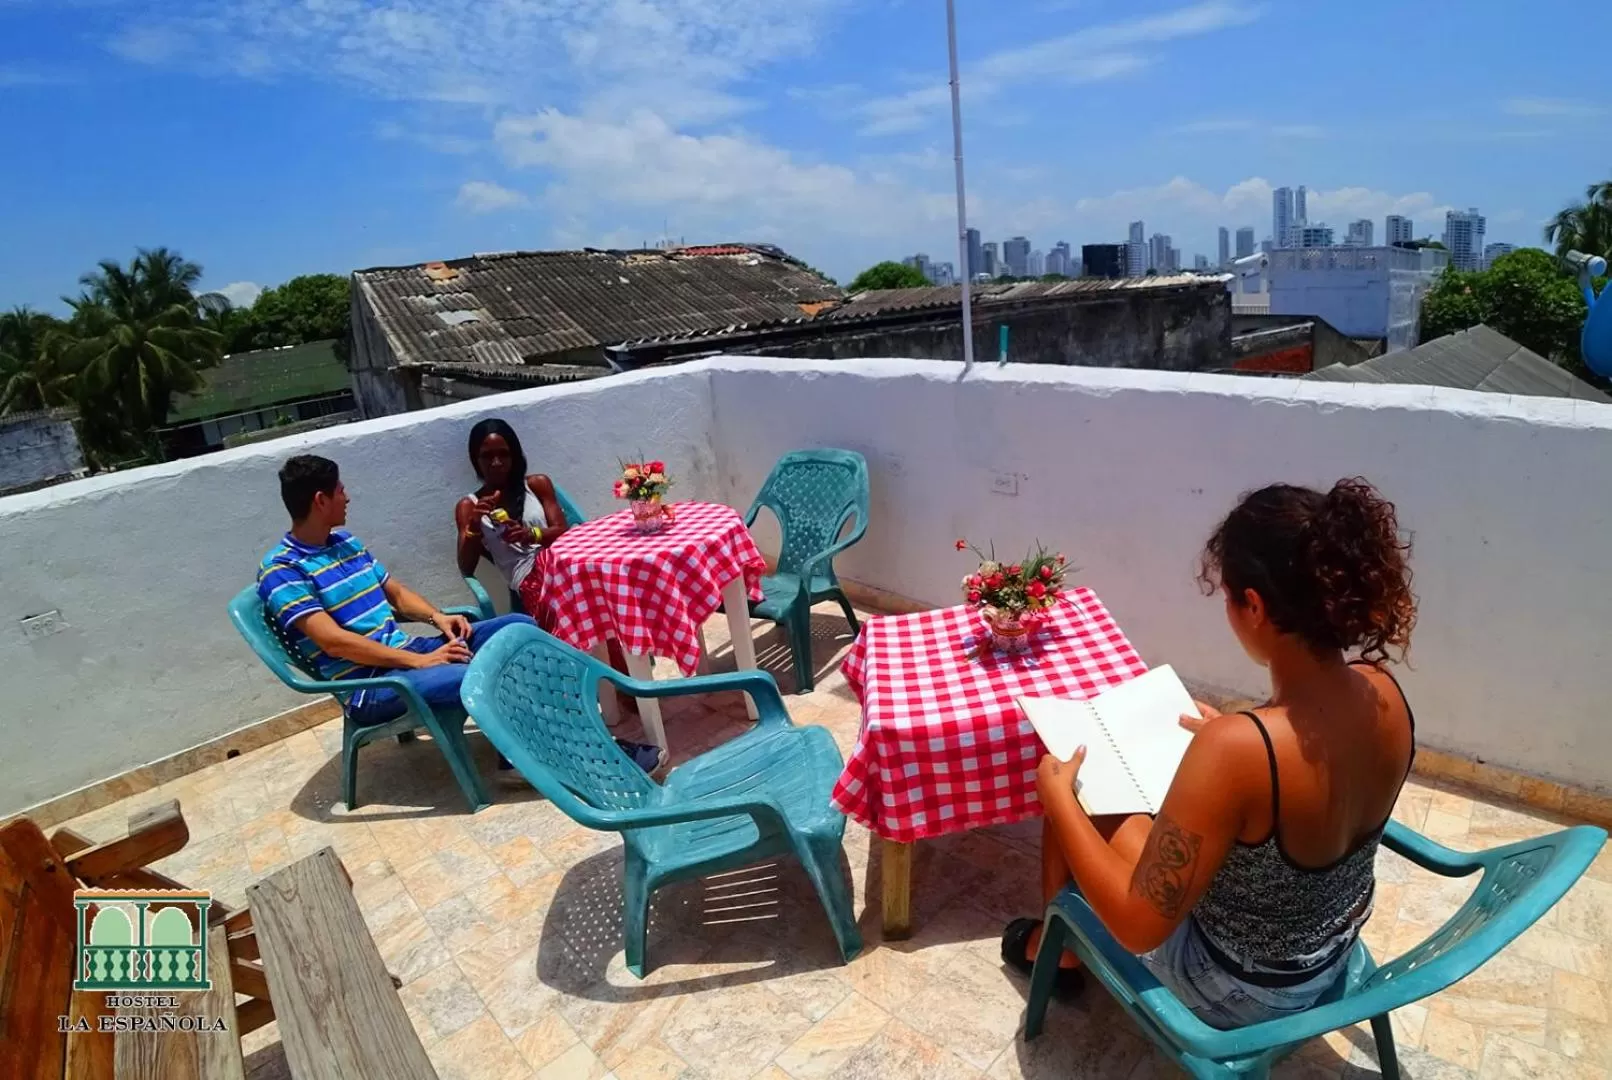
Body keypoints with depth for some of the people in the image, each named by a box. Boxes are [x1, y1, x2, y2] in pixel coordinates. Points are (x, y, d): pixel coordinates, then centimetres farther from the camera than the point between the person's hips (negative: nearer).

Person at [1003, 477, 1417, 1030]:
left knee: (1072, 806, 13)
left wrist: (1057, 794, -20)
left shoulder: (1235, 750, -40)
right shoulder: (1383, 694, -17)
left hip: (1240, 990, -6)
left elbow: (1138, 924, -30)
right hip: (1331, 953, 6)